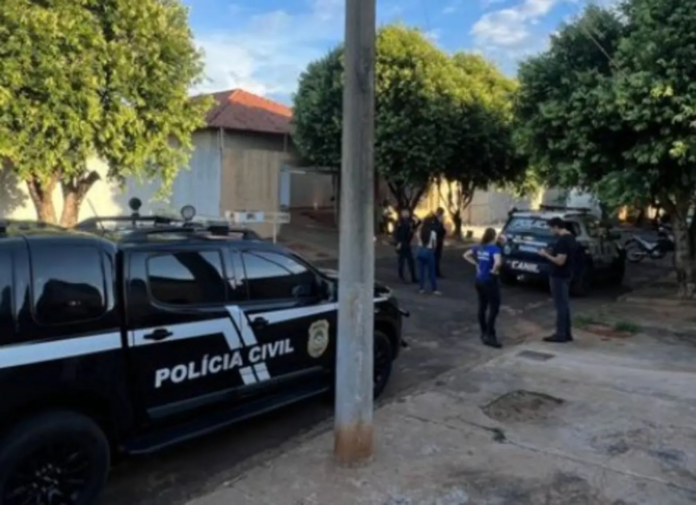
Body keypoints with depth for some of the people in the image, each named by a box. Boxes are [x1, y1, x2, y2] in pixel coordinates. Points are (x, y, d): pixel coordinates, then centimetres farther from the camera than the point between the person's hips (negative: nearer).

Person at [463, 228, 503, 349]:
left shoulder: (479, 248, 4)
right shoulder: (494, 248, -17)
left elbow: (466, 255, 15)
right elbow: (498, 262, -35)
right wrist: (494, 270, -16)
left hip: (479, 280, 8)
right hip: (489, 281, -8)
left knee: (482, 307, 14)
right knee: (494, 308, -2)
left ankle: (484, 333, 23)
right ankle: (489, 335, -3)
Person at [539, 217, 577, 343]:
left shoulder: (562, 241, -22)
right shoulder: (570, 237, 10)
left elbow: (560, 261, -25)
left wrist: (546, 255, -14)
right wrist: (551, 253, 12)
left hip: (559, 276, -10)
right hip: (566, 275, 10)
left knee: (560, 305, -3)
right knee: (565, 304, 14)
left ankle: (561, 334, 3)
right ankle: (566, 333, 20)